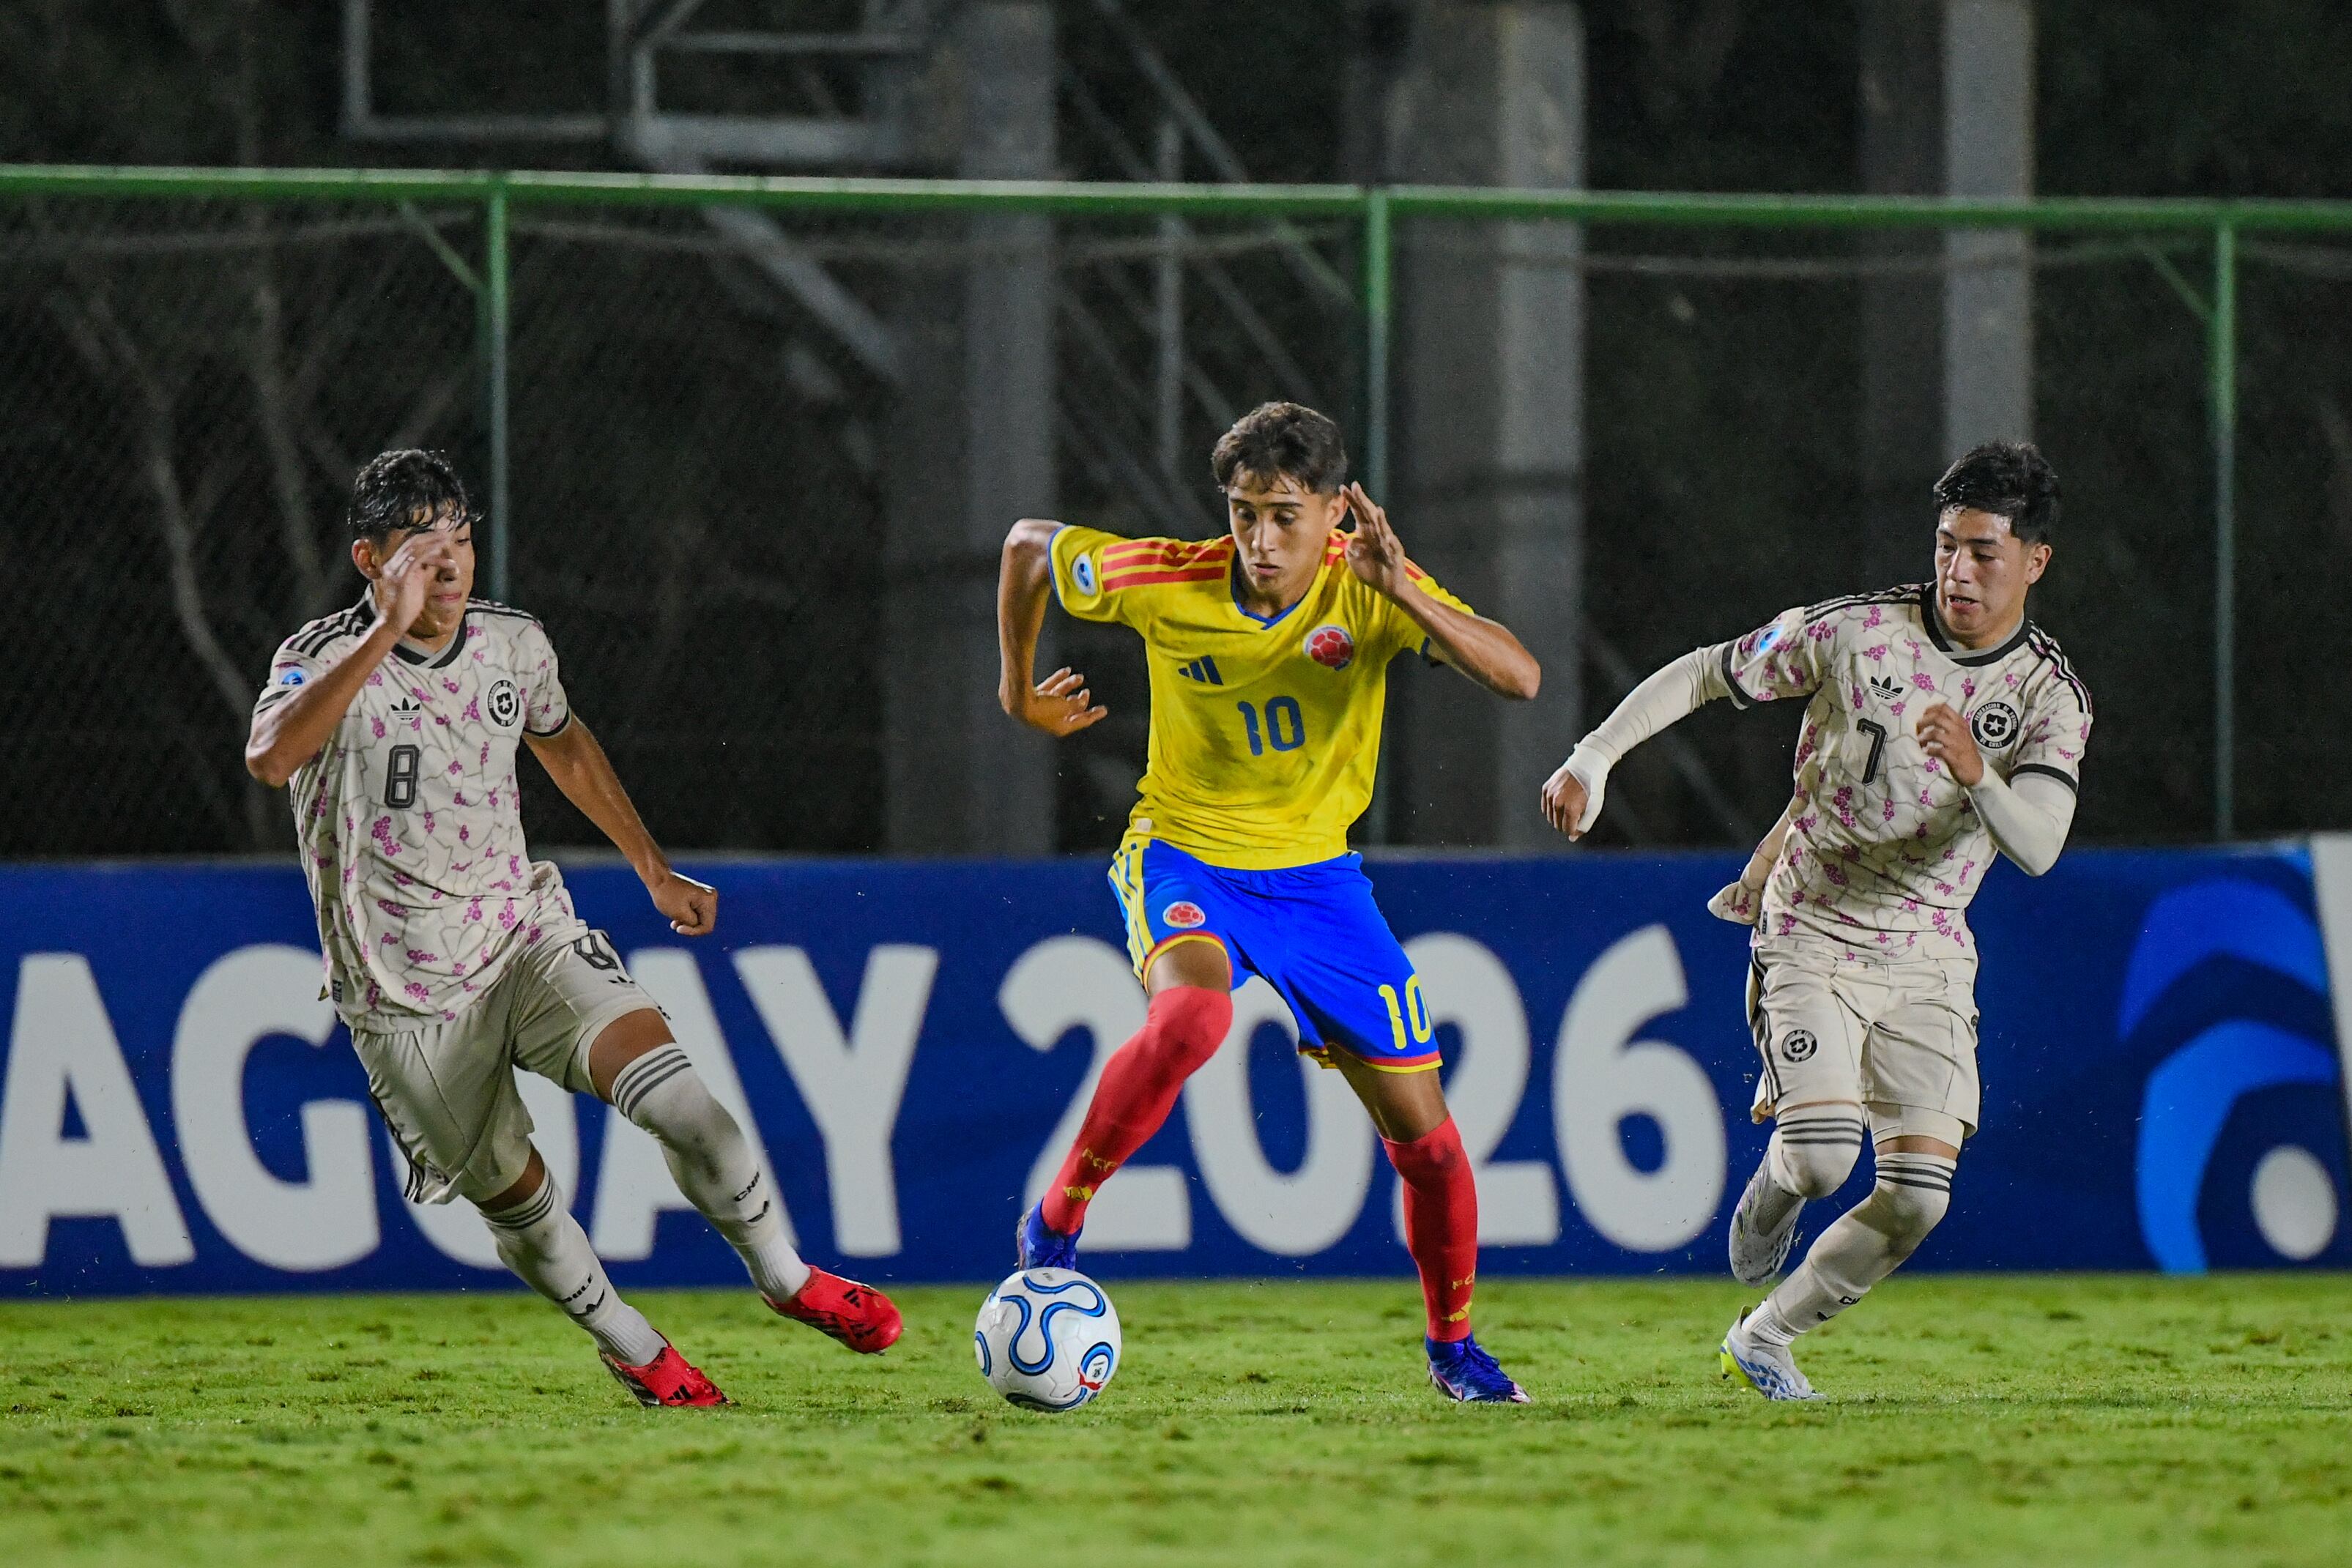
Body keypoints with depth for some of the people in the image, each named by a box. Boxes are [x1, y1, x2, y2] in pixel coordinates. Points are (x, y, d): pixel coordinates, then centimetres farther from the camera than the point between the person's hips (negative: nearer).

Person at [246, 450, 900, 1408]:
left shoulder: (512, 644, -2)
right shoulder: (324, 659, -19)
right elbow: (271, 759, -42)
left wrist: (655, 871, 25)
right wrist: (390, 628, -46)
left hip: (528, 941, 3)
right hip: (407, 997, -3)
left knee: (671, 1089, -18)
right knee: (514, 1195, 6)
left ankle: (785, 1279, 1)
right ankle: (630, 1349, 31)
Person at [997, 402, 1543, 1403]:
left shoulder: (1369, 589, -14)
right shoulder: (1167, 585, -16)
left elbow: (1518, 678, -26)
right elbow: (1029, 544, 2)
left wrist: (1404, 594, -39)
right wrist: (1021, 692, 12)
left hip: (1314, 873, 2)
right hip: (1187, 858, -2)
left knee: (1423, 1134, 0)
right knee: (1190, 1014, -38)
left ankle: (1453, 1347, 25)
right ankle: (1055, 1226, -20)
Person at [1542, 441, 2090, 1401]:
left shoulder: (2052, 698, -6)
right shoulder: (1856, 632, -9)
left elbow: (2037, 848, -20)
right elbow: (1702, 676, 0)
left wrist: (1977, 775, -38)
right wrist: (1595, 757, -9)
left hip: (1928, 960, 2)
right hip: (1810, 936, -2)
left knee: (1919, 1197, -10)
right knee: (1823, 1155, -22)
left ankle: (1765, 1339, 13)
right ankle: (1771, 1189, 17)